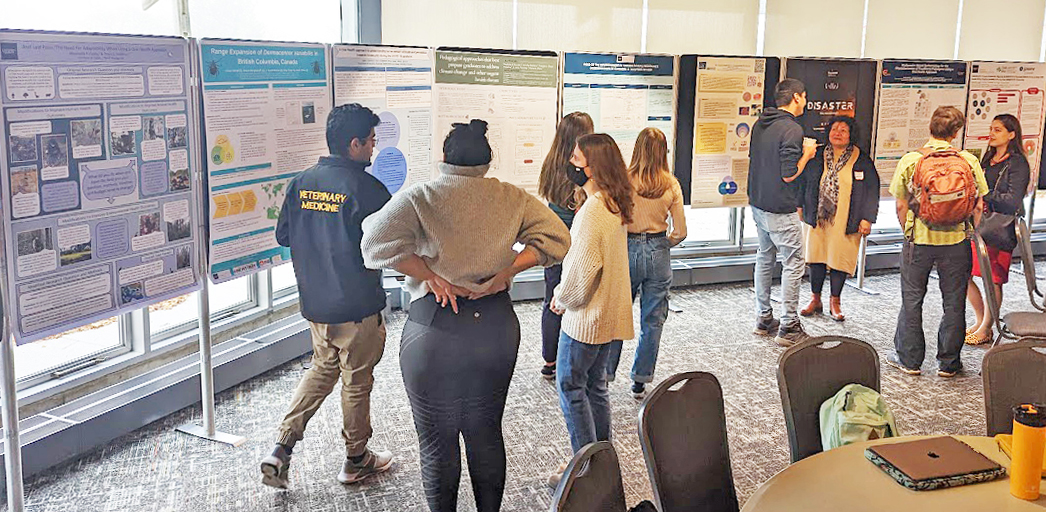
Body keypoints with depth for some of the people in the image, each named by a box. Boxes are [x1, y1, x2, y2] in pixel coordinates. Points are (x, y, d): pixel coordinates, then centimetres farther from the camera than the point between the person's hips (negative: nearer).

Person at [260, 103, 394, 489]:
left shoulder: (301, 183, 0)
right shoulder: (367, 188, -18)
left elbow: (283, 235, 8)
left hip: (315, 302, 6)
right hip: (357, 306, -6)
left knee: (322, 370, 23)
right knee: (357, 382, 11)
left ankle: (282, 449, 14)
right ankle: (356, 460, 27)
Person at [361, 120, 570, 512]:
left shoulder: (419, 197, -7)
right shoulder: (510, 198, 3)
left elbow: (377, 242, -21)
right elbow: (556, 238, -3)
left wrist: (431, 275, -13)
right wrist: (506, 271, -6)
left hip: (434, 329, -3)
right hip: (496, 325, 4)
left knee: (437, 441, 13)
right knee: (486, 434, 20)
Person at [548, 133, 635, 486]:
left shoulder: (593, 210, -24)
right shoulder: (616, 205, 6)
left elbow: (583, 266, -23)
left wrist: (563, 298, -5)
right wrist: (567, 295, 13)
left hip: (586, 314, -9)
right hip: (610, 311, 9)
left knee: (570, 386, 3)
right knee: (595, 384, 19)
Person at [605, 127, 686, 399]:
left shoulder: (624, 179, -11)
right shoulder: (671, 184, -4)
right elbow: (680, 231, -1)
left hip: (627, 251, -1)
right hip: (658, 254, 1)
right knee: (653, 321, 12)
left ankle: (605, 375, 19)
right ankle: (641, 380, 18)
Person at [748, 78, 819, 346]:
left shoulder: (760, 124, 7)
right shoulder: (792, 129, -18)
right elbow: (789, 174, -21)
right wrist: (807, 154, -5)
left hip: (758, 204, 9)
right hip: (781, 210, -9)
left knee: (764, 258, 17)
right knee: (794, 263, 0)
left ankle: (763, 319, 25)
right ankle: (788, 328, 3)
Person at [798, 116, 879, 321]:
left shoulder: (861, 160, -1)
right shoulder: (817, 158, 5)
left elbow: (872, 190, -1)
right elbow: (803, 183, 12)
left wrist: (867, 219, -6)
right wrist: (800, 208, 9)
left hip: (846, 223, -2)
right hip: (818, 218, 2)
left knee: (840, 260, 3)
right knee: (816, 258, 6)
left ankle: (835, 302, 19)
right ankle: (815, 299, 22)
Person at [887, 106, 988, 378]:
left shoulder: (910, 160, -5)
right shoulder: (969, 161, -4)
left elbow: (901, 206, 0)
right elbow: (978, 206, -2)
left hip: (918, 240, 0)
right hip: (956, 242, 0)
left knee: (912, 300, 11)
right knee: (954, 302, 11)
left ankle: (909, 360, 20)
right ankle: (949, 362, 20)